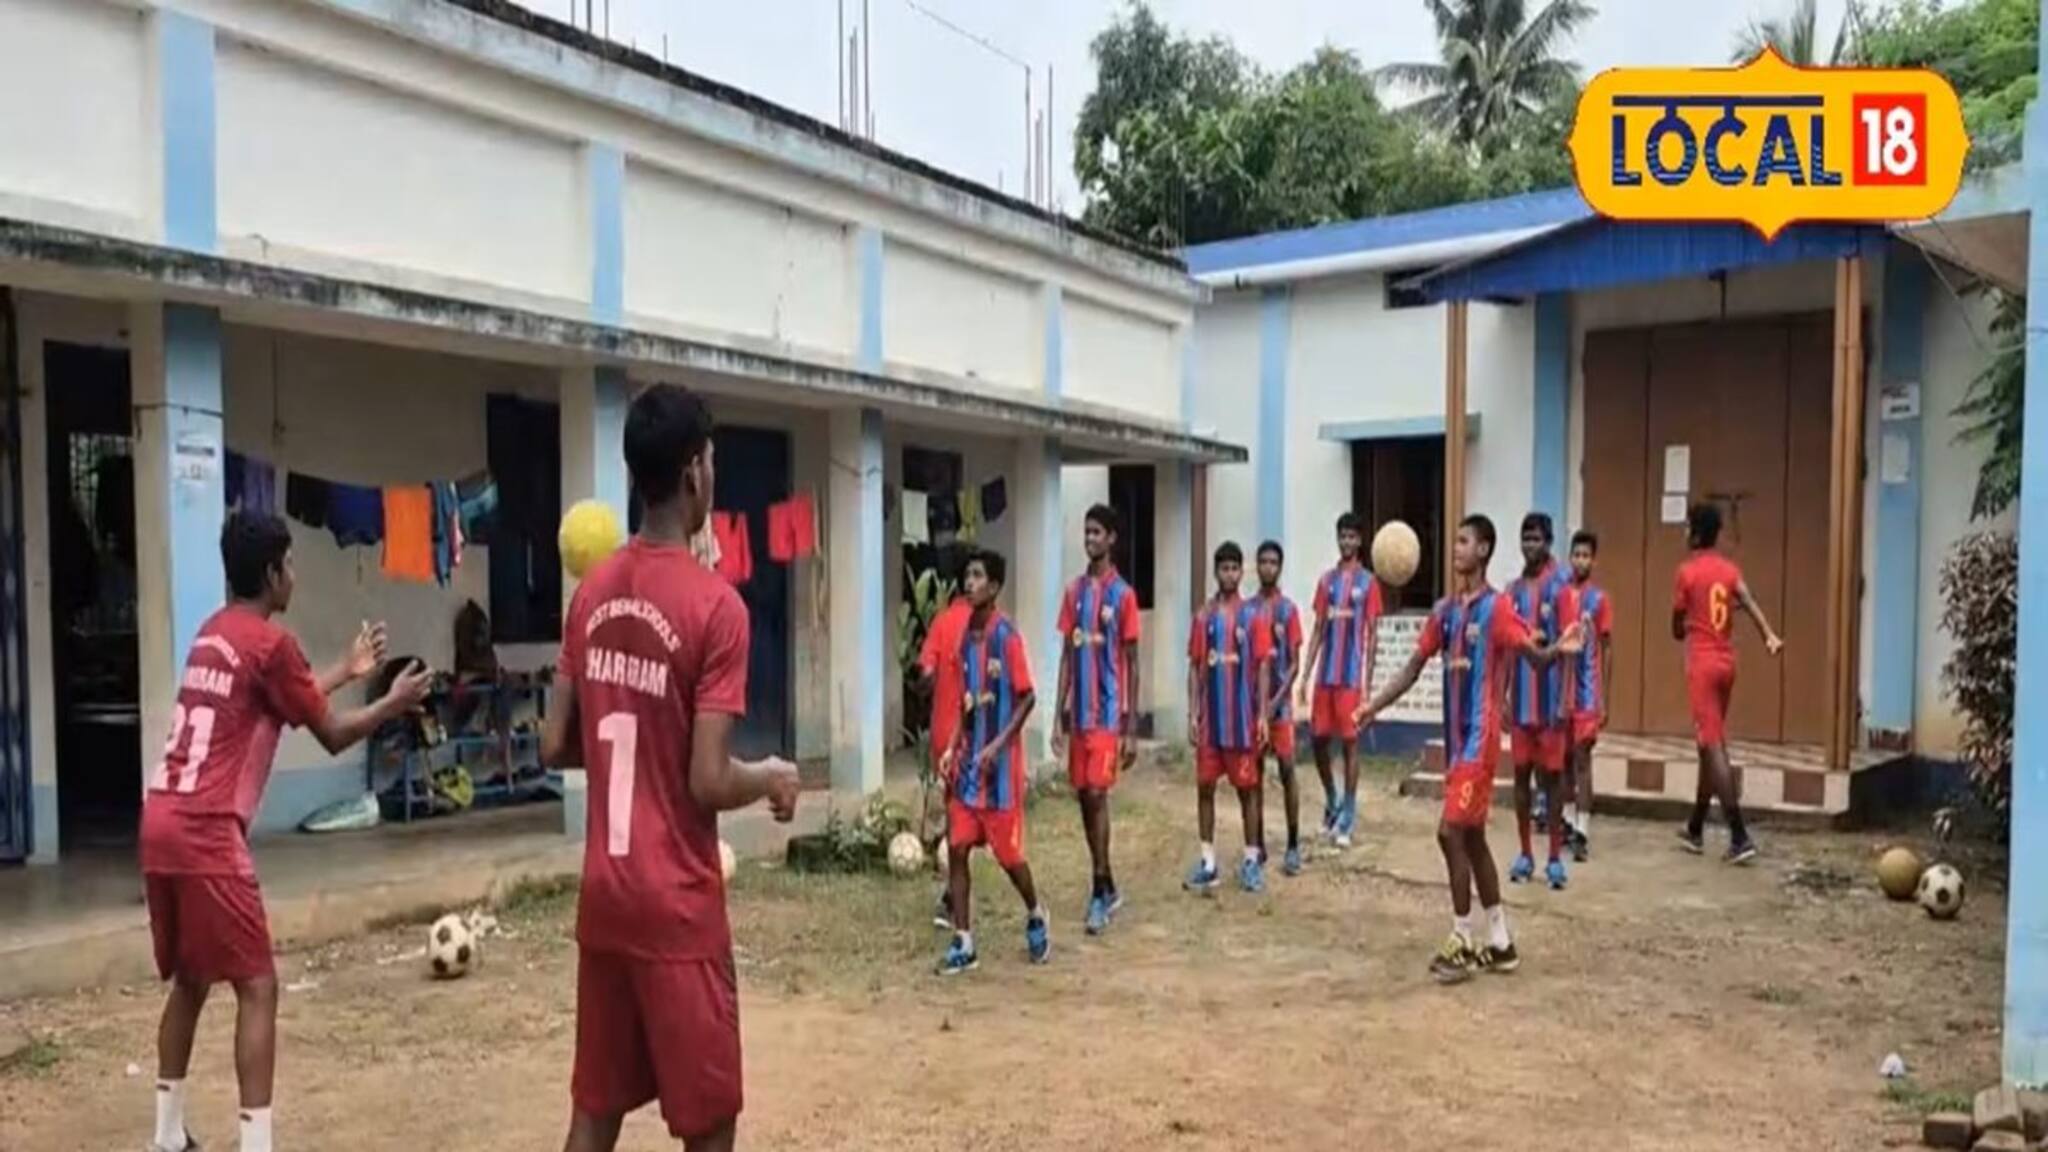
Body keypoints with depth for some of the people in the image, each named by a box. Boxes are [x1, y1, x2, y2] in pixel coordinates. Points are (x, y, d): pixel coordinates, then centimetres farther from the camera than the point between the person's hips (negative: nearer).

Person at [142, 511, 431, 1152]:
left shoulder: (213, 633, 16)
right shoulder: (271, 642, -9)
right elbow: (332, 736, -1)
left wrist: (346, 672, 41)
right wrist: (395, 702, 13)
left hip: (162, 823, 9)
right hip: (206, 833, -9)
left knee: (189, 980, 20)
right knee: (257, 987, -5)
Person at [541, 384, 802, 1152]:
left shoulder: (590, 594, 4)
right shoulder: (714, 604, -16)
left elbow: (555, 748, 8)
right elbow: (710, 784, -19)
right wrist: (774, 780, 0)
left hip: (602, 893, 7)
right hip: (678, 904, -7)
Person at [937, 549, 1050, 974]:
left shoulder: (1007, 636, -14)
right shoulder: (966, 635, 7)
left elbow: (1027, 699, -14)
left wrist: (997, 746, -20)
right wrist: (953, 749, 5)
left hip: (1000, 764, -6)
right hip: (967, 761, 6)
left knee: (1007, 852, 5)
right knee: (956, 848, 2)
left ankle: (1035, 916, 31)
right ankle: (963, 942, 9)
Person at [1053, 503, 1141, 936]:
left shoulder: (1123, 594, -6)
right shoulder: (1074, 591, 9)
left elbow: (1132, 664, -5)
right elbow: (1066, 655, 11)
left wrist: (1131, 728, -8)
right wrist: (1059, 716, 7)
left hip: (1109, 713, -6)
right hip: (1078, 714, 6)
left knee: (1097, 795, -11)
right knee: (1084, 797, 9)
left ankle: (1099, 891, -5)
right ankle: (1108, 886, 21)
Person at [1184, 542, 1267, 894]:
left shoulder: (1252, 615, -1)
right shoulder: (1203, 616, 4)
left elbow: (1262, 668, -1)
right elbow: (1195, 668, 6)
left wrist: (1262, 715, -6)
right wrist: (1192, 713, 0)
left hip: (1243, 717, -2)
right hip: (1210, 717, 2)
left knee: (1247, 787, 4)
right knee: (1204, 786, 4)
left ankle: (1252, 861, 13)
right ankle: (1208, 862, 13)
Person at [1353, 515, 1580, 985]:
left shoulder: (1497, 608, -10)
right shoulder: (1444, 610, 11)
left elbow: (1535, 655, -19)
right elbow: (1414, 668, 14)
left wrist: (1557, 649, -41)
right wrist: (1374, 705, 7)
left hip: (1480, 738, -8)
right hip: (1455, 737, 8)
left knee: (1452, 832, -9)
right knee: (1472, 837, 12)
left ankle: (1463, 944, 2)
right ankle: (1500, 944, 22)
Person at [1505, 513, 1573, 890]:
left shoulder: (1560, 587, -7)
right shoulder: (1513, 590, 10)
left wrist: (1564, 700, -14)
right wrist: (1502, 696, 8)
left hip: (1549, 699, -5)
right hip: (1520, 700, 5)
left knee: (1551, 776, 1)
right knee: (1521, 774, 8)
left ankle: (1555, 857, 9)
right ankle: (1525, 854, 16)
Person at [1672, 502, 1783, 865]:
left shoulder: (1687, 571, -7)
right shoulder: (1730, 569, 8)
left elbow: (1678, 628, -1)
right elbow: (1749, 602, -11)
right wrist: (1769, 635, -25)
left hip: (1702, 664, -7)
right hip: (1726, 662, 7)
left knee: (1713, 747, -9)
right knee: (1710, 745, 15)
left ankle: (1739, 836, -15)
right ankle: (1695, 830, 25)